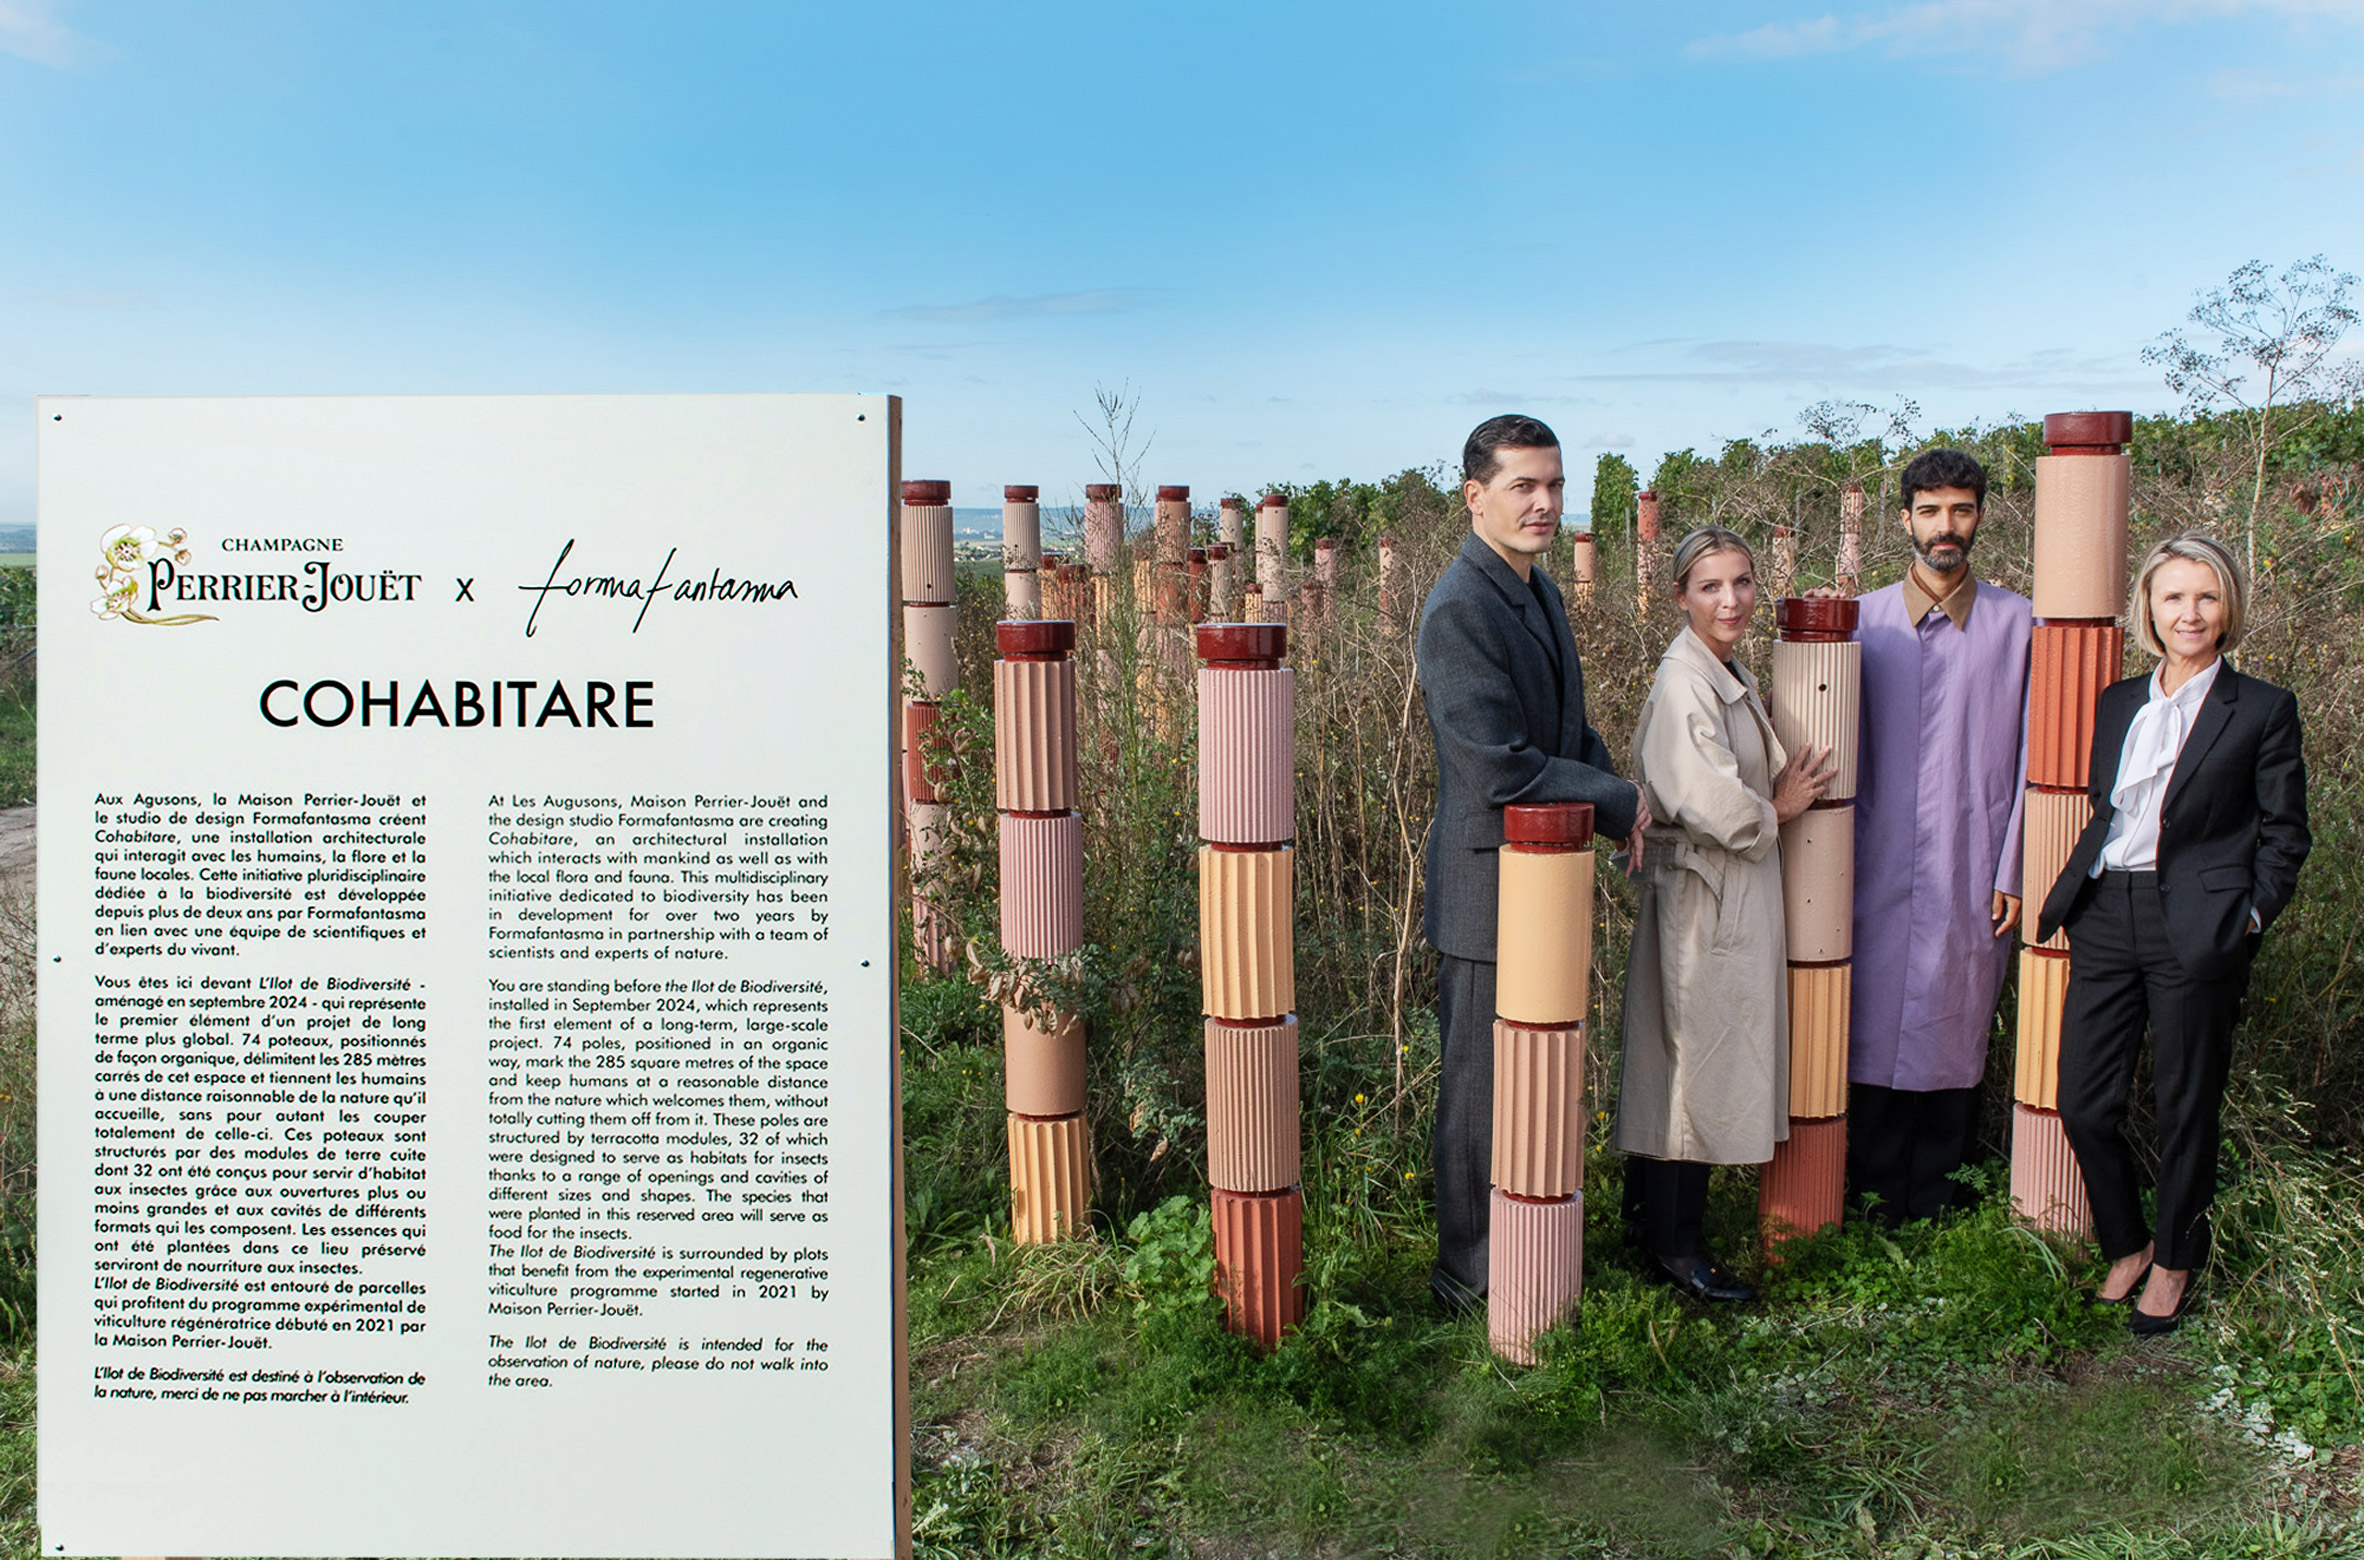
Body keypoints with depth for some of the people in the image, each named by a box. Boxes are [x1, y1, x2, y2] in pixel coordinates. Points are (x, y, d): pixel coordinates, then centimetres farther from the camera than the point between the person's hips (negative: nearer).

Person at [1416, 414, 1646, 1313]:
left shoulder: (1539, 591, 11)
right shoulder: (1458, 610, -21)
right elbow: (1498, 768, -26)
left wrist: (1614, 795, 2)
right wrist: (1619, 801, -15)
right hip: (1488, 889, -9)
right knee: (1481, 1088, 4)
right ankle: (1469, 1278, 20)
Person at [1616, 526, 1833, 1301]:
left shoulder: (1732, 675, 10)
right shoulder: (1683, 684, -20)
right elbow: (1712, 807, -25)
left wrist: (1773, 800, 3)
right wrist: (1777, 809, -8)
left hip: (1735, 894, 9)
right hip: (1702, 896, -9)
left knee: (1685, 1056, 16)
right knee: (1697, 1059, -1)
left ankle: (1649, 1210, 29)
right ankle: (1673, 1244, 11)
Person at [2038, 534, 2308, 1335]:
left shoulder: (2264, 710, -1)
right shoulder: (2117, 703, 12)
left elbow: (2284, 834, 1)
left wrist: (2248, 917, -8)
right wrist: (2071, 894, 8)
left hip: (2196, 929, -4)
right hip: (2106, 919, 4)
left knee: (2186, 1109, 7)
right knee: (2083, 1104, 4)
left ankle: (2174, 1261, 29)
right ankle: (2126, 1243, 28)